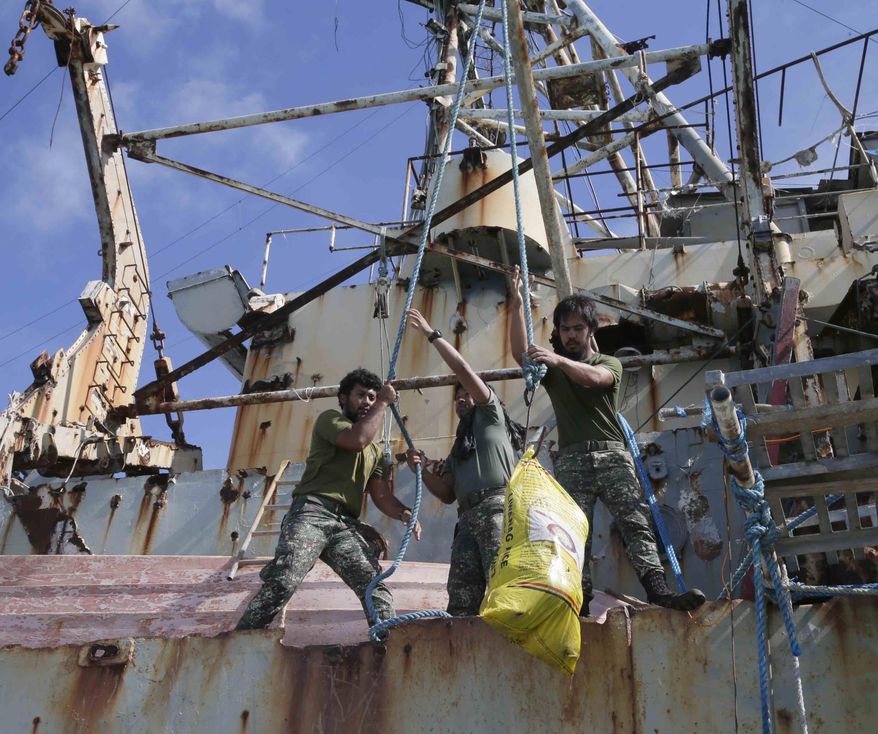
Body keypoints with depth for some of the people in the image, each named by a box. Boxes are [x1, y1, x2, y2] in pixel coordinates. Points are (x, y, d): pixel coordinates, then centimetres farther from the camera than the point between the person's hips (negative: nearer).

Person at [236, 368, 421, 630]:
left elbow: (381, 495, 17)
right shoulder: (329, 419, 13)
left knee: (376, 587, -13)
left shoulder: (376, 451, 29)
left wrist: (404, 513, -4)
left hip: (347, 525, 6)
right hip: (312, 513, -6)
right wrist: (384, 403, 2)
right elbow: (358, 439, -9)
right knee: (283, 581, -24)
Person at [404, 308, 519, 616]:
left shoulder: (490, 414, 17)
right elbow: (448, 494, 24)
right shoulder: (458, 447, 34)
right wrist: (423, 471, 7)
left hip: (497, 509, -7)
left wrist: (432, 334, 5)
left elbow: (464, 370, 4)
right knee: (461, 602, -6)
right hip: (468, 518, 7)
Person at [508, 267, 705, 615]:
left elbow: (592, 377, -8)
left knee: (635, 522, -14)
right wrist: (516, 305, -10)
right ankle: (581, 598, -14)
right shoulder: (552, 369, 21)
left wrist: (558, 359, -25)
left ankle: (658, 590, -24)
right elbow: (520, 353, 0)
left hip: (611, 455, -1)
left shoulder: (609, 363, 18)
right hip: (571, 459, 1)